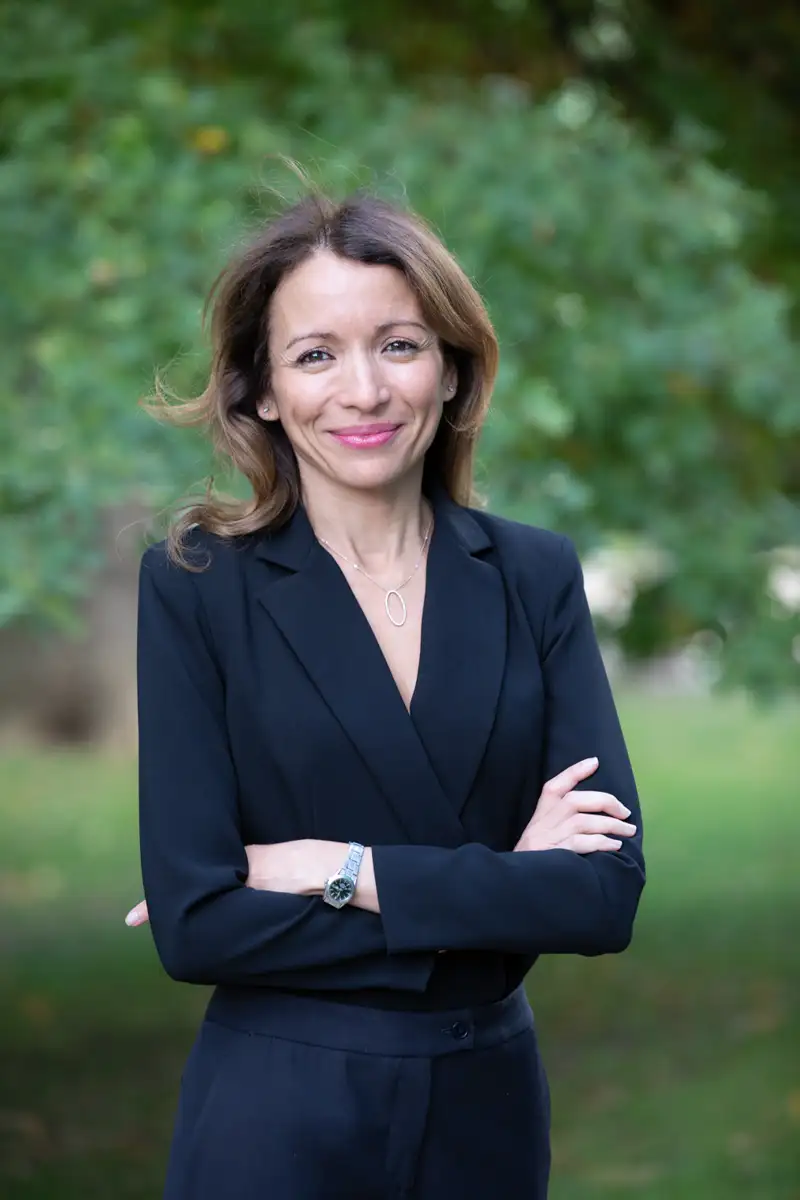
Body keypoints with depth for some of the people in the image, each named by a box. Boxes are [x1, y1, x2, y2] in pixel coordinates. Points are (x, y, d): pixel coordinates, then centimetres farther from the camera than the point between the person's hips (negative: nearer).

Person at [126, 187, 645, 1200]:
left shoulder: (537, 577, -1)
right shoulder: (194, 585, -8)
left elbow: (608, 891, -9)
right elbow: (193, 924, -15)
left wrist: (343, 871, -16)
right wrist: (494, 888, -14)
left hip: (491, 1108, 3)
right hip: (275, 1117, -3)